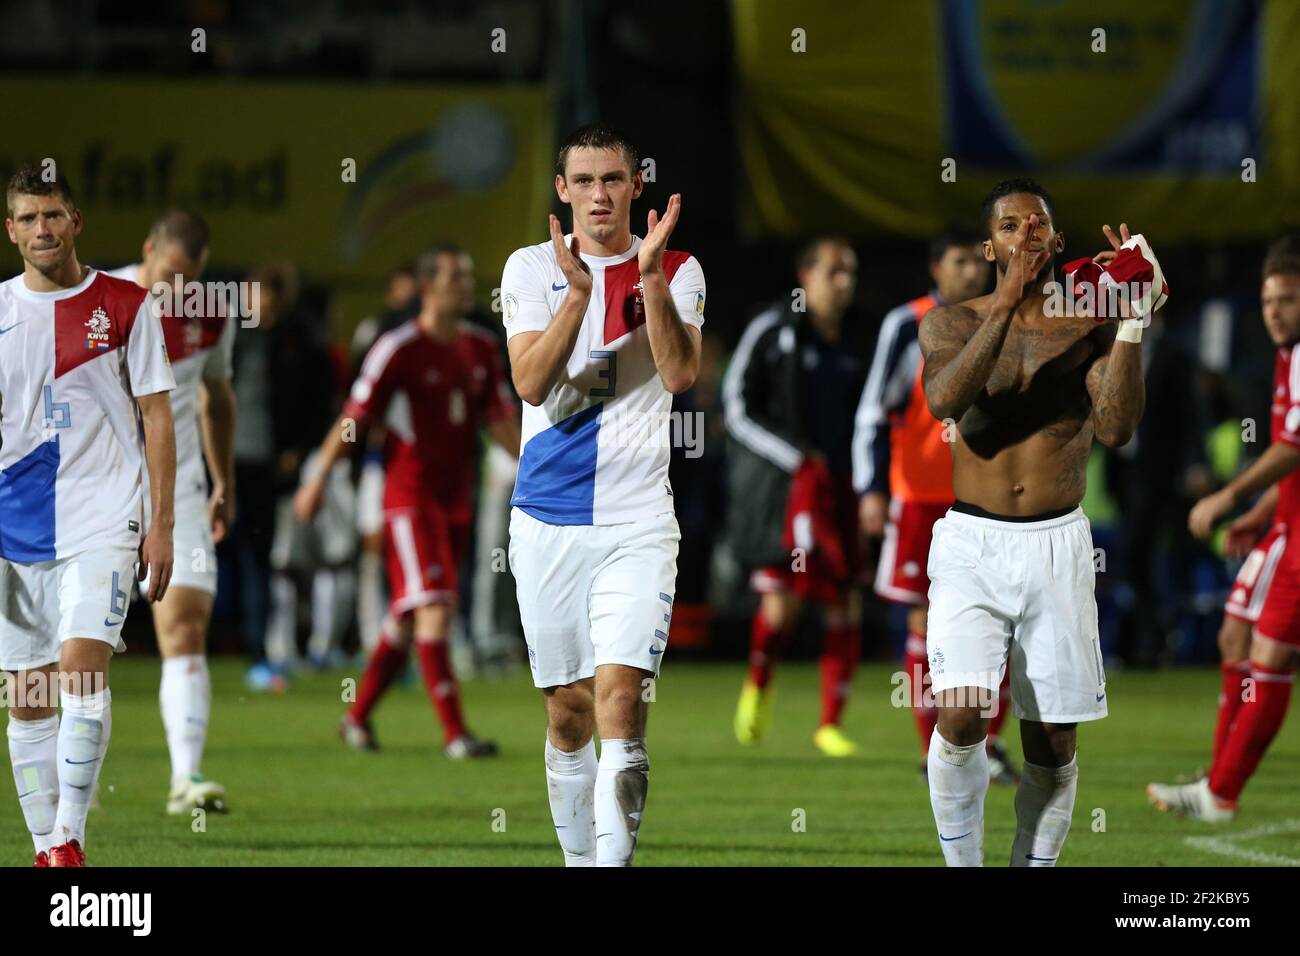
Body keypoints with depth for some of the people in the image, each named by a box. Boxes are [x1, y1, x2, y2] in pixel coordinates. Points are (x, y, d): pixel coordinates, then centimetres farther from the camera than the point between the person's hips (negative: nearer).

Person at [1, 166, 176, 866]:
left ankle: (69, 839, -17)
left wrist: (162, 525, -2)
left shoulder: (125, 305, 2)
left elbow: (156, 416, 4)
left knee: (82, 667, -20)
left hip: (100, 519, -3)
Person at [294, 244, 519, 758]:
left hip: (456, 498, 7)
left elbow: (500, 420, 14)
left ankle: (358, 716, 25)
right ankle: (454, 733, -15)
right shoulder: (399, 348, -10)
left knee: (408, 616, 11)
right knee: (434, 607, -14)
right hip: (409, 497, -7)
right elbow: (354, 417, -8)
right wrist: (317, 480, -8)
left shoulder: (480, 347, 9)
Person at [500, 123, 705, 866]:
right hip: (549, 517, 2)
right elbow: (531, 383, -9)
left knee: (621, 698, -16)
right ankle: (579, 859, 19)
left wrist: (650, 277, -21)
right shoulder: (531, 268, 4)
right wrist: (578, 293, -21)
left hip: (638, 521, -2)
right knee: (569, 713, 7)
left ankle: (616, 859, -19)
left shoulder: (677, 270, 3)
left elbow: (681, 374, -12)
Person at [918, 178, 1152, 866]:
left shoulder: (1088, 329, 4)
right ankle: (963, 866, -1)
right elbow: (945, 399, -18)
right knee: (960, 716, -18)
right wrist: (1008, 302, -22)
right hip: (971, 545, -1)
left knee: (1053, 743, 3)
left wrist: (1132, 324, -18)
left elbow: (1116, 427, -11)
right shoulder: (951, 323, 3)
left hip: (1057, 547, 1)